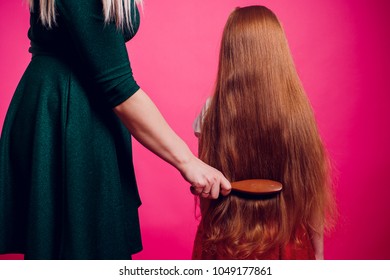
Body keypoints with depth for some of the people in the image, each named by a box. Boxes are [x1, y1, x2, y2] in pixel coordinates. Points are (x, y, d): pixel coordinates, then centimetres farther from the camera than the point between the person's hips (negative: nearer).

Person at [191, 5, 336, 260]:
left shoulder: (213, 111, -14)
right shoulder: (298, 113, -14)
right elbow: (313, 191, -7)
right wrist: (318, 252, 5)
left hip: (225, 242, 0)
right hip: (285, 244, 1)